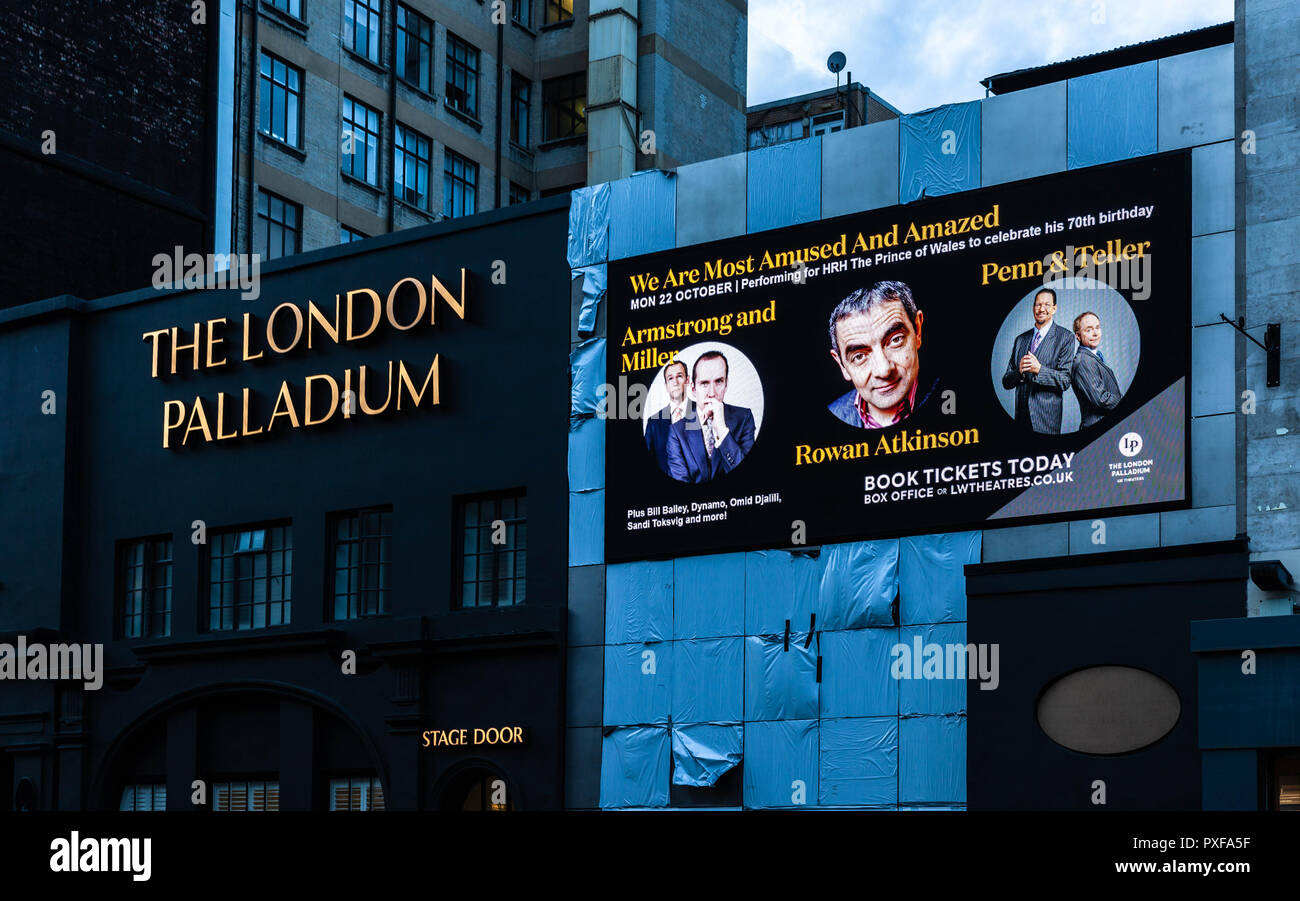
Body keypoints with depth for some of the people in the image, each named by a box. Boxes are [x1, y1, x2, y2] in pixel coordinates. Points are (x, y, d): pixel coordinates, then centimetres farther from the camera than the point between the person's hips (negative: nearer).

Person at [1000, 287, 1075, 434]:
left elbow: (1065, 381, -7)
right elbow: (1006, 383, 11)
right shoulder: (1020, 339, 15)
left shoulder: (1065, 338, 1)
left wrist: (1039, 369, -20)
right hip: (1021, 415, 4)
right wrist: (1020, 371, -10)